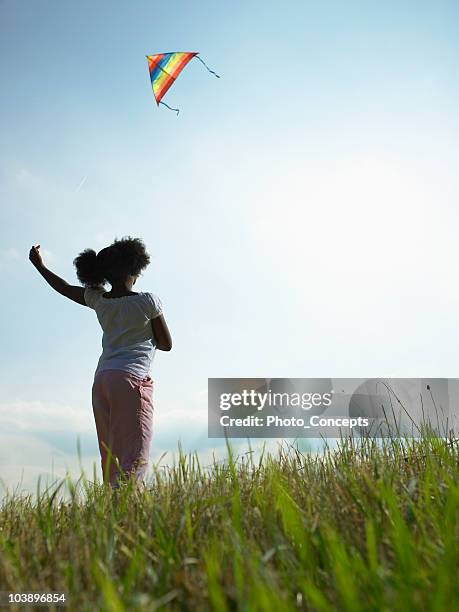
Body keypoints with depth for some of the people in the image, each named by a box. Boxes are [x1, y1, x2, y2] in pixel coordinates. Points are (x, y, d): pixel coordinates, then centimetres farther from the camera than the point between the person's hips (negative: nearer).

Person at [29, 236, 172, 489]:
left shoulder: (98, 300, 10)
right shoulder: (148, 301, -3)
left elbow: (64, 288, 27)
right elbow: (166, 344, 3)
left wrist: (39, 265, 43)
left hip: (101, 380, 6)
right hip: (132, 378, -6)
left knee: (113, 459, 9)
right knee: (135, 458, -12)